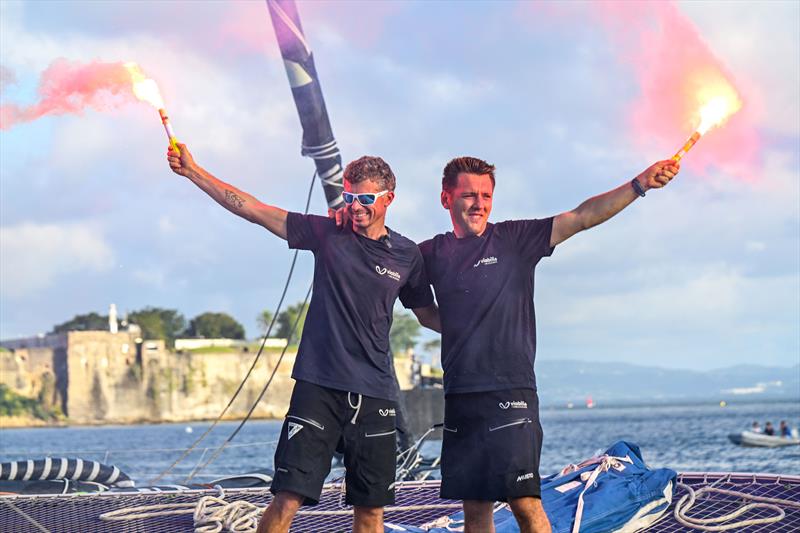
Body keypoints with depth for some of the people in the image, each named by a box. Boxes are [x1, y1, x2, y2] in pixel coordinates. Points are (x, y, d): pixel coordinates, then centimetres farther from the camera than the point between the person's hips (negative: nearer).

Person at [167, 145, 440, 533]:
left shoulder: (407, 255, 7)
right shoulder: (327, 233, 2)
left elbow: (429, 315, 19)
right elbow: (251, 209, 1)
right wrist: (192, 171, -2)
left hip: (375, 395, 2)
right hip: (319, 387, -2)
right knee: (288, 498, -11)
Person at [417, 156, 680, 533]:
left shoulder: (515, 239, 2)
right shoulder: (434, 254, 11)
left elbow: (581, 217, -6)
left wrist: (639, 184, -16)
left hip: (510, 394, -4)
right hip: (460, 398, 4)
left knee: (525, 502, -12)